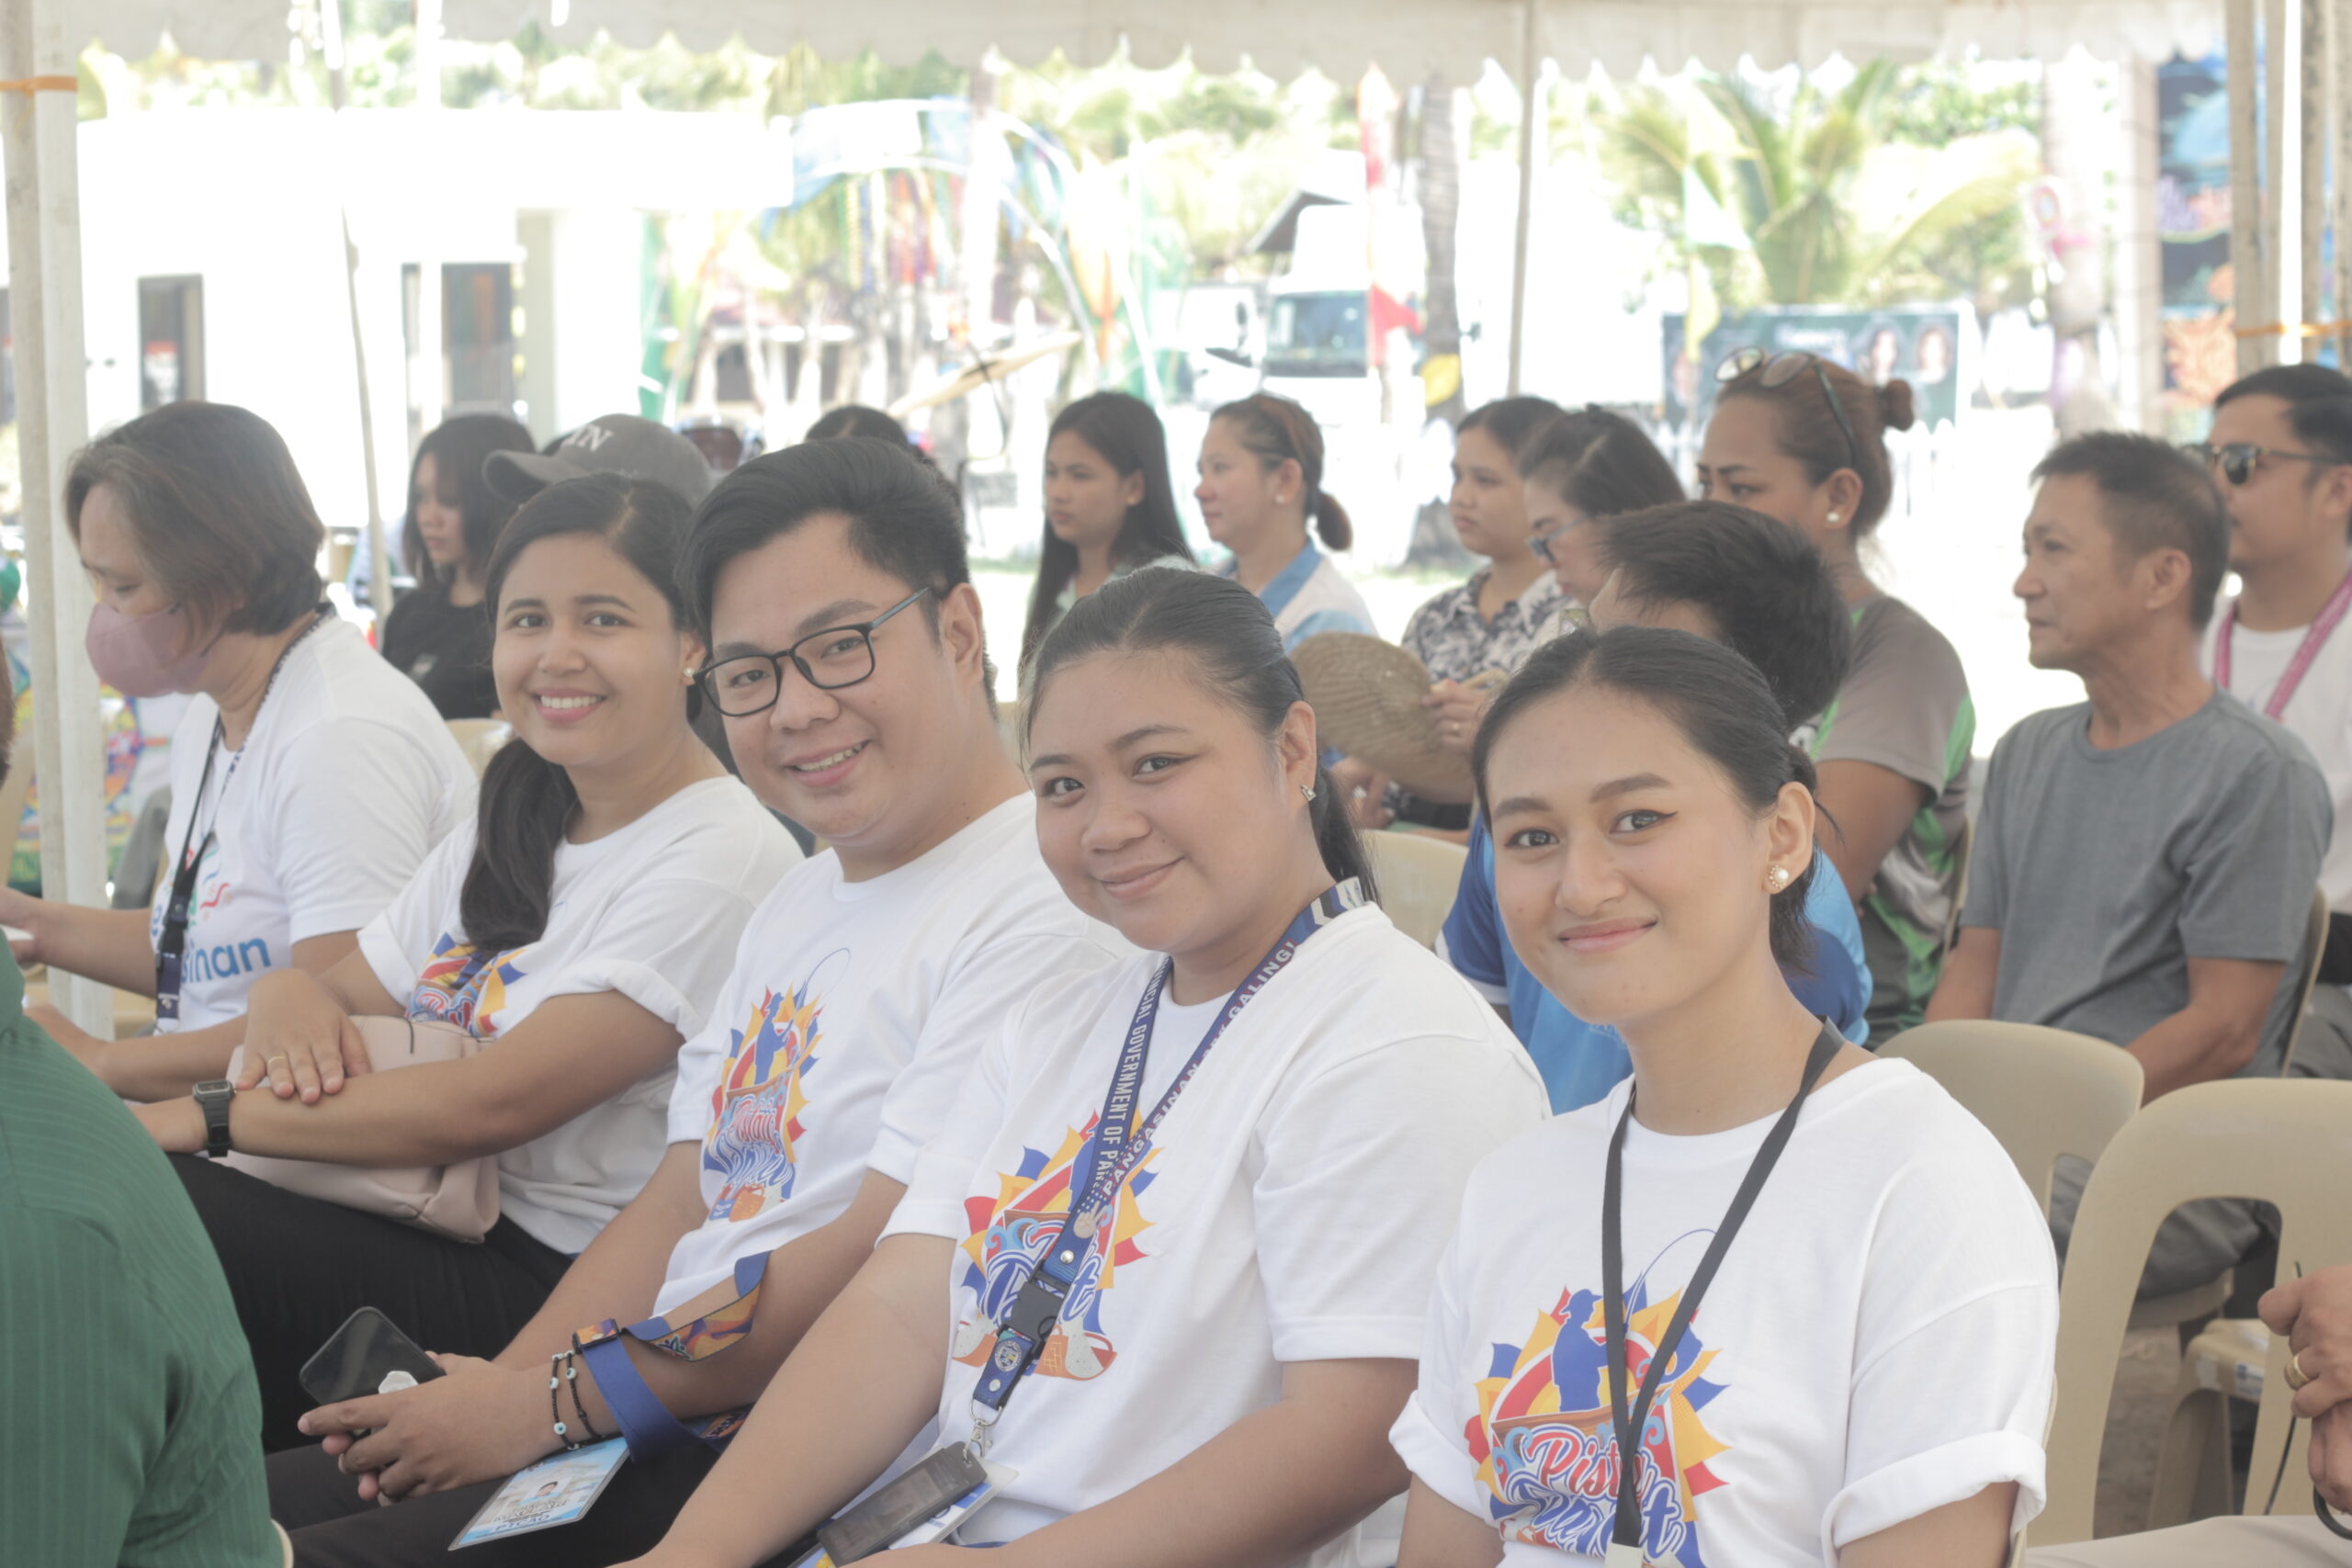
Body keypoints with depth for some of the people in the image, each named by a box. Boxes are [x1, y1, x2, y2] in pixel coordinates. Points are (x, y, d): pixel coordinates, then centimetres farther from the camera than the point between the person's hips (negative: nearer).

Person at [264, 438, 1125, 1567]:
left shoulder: (1041, 910, -14)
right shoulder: (800, 905, 20)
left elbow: (878, 1270, -19)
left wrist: (555, 1402, -13)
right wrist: (494, 1390, 1)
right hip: (663, 1426, 9)